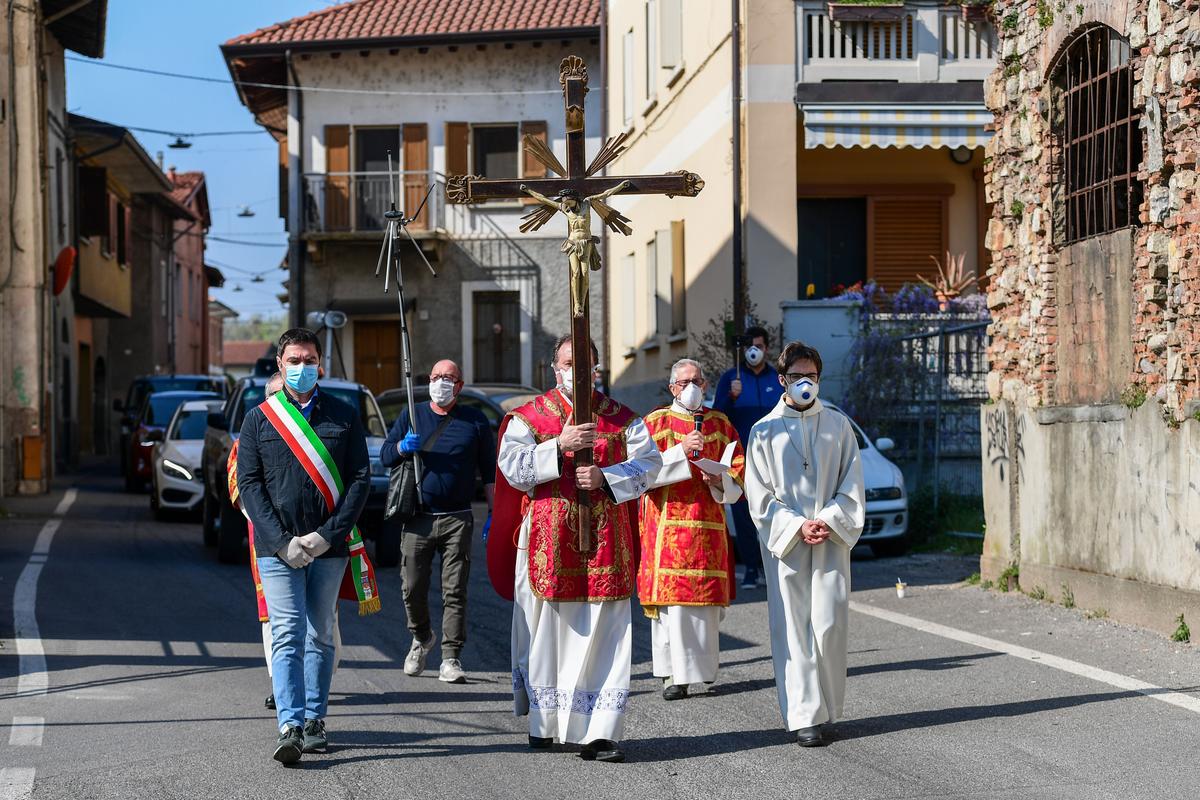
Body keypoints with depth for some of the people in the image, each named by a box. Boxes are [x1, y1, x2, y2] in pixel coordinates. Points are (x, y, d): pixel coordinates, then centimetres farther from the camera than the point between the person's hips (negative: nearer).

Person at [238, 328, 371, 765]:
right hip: (277, 547, -1)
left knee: (320, 636, 8)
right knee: (287, 635, -10)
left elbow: (360, 479, 3)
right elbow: (249, 483, 1)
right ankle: (290, 728, -17)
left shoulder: (344, 416, 7)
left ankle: (314, 721, 16)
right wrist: (283, 542, -10)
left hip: (329, 548, 1)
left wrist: (327, 535, -9)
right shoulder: (259, 419, 6)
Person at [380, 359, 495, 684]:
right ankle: (421, 638, 28)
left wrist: (493, 513, 3)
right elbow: (384, 456, 9)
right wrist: (403, 447, -13)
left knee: (454, 592, -4)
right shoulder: (411, 416, 12)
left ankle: (451, 659, -2)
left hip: (457, 520, -1)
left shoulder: (475, 421, 9)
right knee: (412, 588, 2)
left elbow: (489, 472, 11)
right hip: (417, 519, 1)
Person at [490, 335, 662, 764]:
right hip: (546, 538, -1)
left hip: (604, 539, 1)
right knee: (546, 630, 4)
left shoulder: (621, 418, 10)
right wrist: (559, 446, -18)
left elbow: (649, 462, 2)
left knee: (603, 632, -5)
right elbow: (512, 466, -7)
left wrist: (605, 477, -13)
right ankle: (542, 723, 18)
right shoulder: (530, 416, 6)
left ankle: (598, 733, -6)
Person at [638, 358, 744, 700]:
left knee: (706, 599, 1)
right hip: (667, 525, -3)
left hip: (708, 525, 3)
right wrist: (681, 451, -17)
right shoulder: (655, 423, 6)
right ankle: (674, 674, -5)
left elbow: (739, 471, 13)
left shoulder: (720, 424, 14)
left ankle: (701, 669, 11)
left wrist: (720, 480, -8)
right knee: (672, 596, -8)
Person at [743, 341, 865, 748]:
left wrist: (829, 521, -8)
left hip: (831, 541, 1)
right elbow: (759, 495, 2)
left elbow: (852, 486, 8)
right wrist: (797, 526, -9)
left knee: (829, 626, -4)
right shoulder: (764, 431, 6)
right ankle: (806, 716, -3)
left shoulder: (837, 426, 10)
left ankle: (826, 710, 7)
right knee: (793, 628, -4)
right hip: (785, 543, -1)